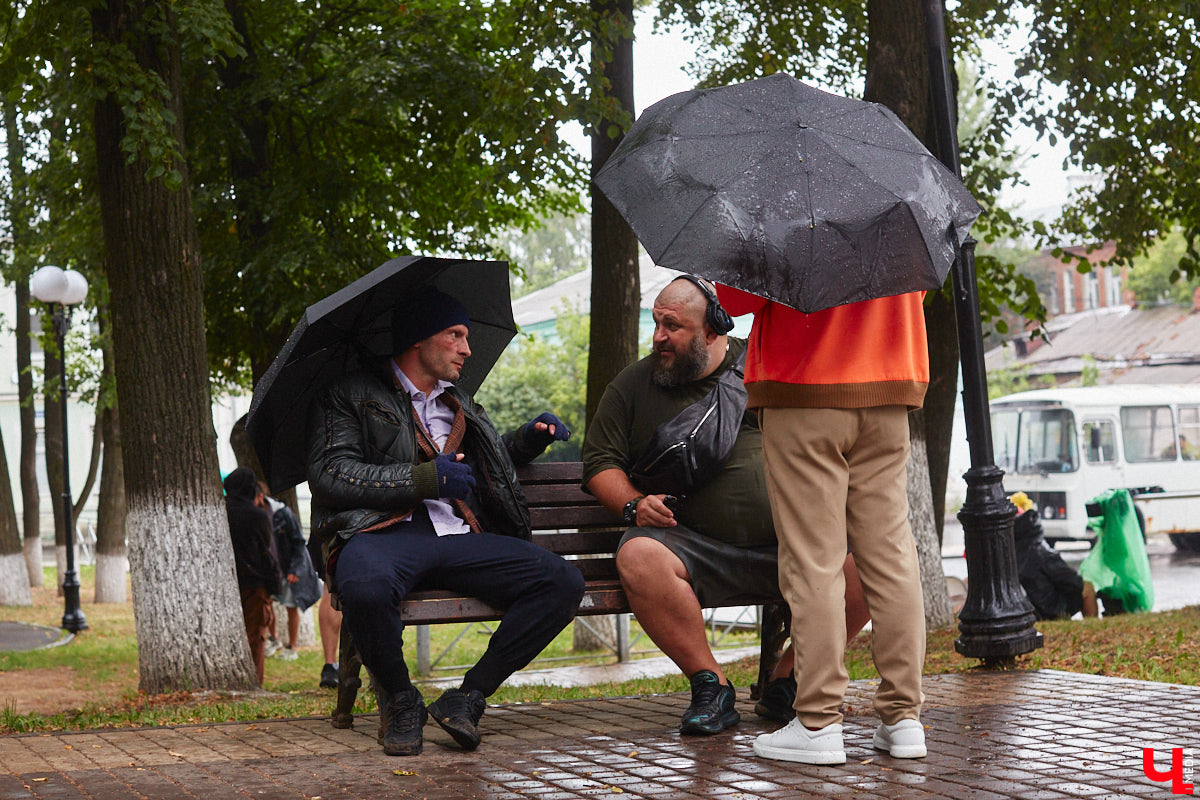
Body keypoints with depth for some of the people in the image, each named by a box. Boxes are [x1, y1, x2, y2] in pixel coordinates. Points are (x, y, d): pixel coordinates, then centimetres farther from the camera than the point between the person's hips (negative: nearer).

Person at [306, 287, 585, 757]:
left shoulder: (459, 405, 31)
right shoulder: (351, 396, 11)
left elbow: (486, 467, 46)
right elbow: (329, 475, -4)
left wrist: (526, 440, 25)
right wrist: (427, 478, -9)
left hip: (459, 536, 5)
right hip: (386, 531, -5)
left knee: (563, 581, -20)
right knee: (364, 586, -42)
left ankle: (467, 697, -13)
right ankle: (399, 700, -12)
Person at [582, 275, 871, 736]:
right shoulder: (633, 385, 11)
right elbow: (600, 463, 12)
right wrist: (635, 504, -7)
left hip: (787, 543, 1)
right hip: (694, 547, -1)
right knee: (639, 556, -34)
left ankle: (787, 680, -4)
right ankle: (709, 683, -16)